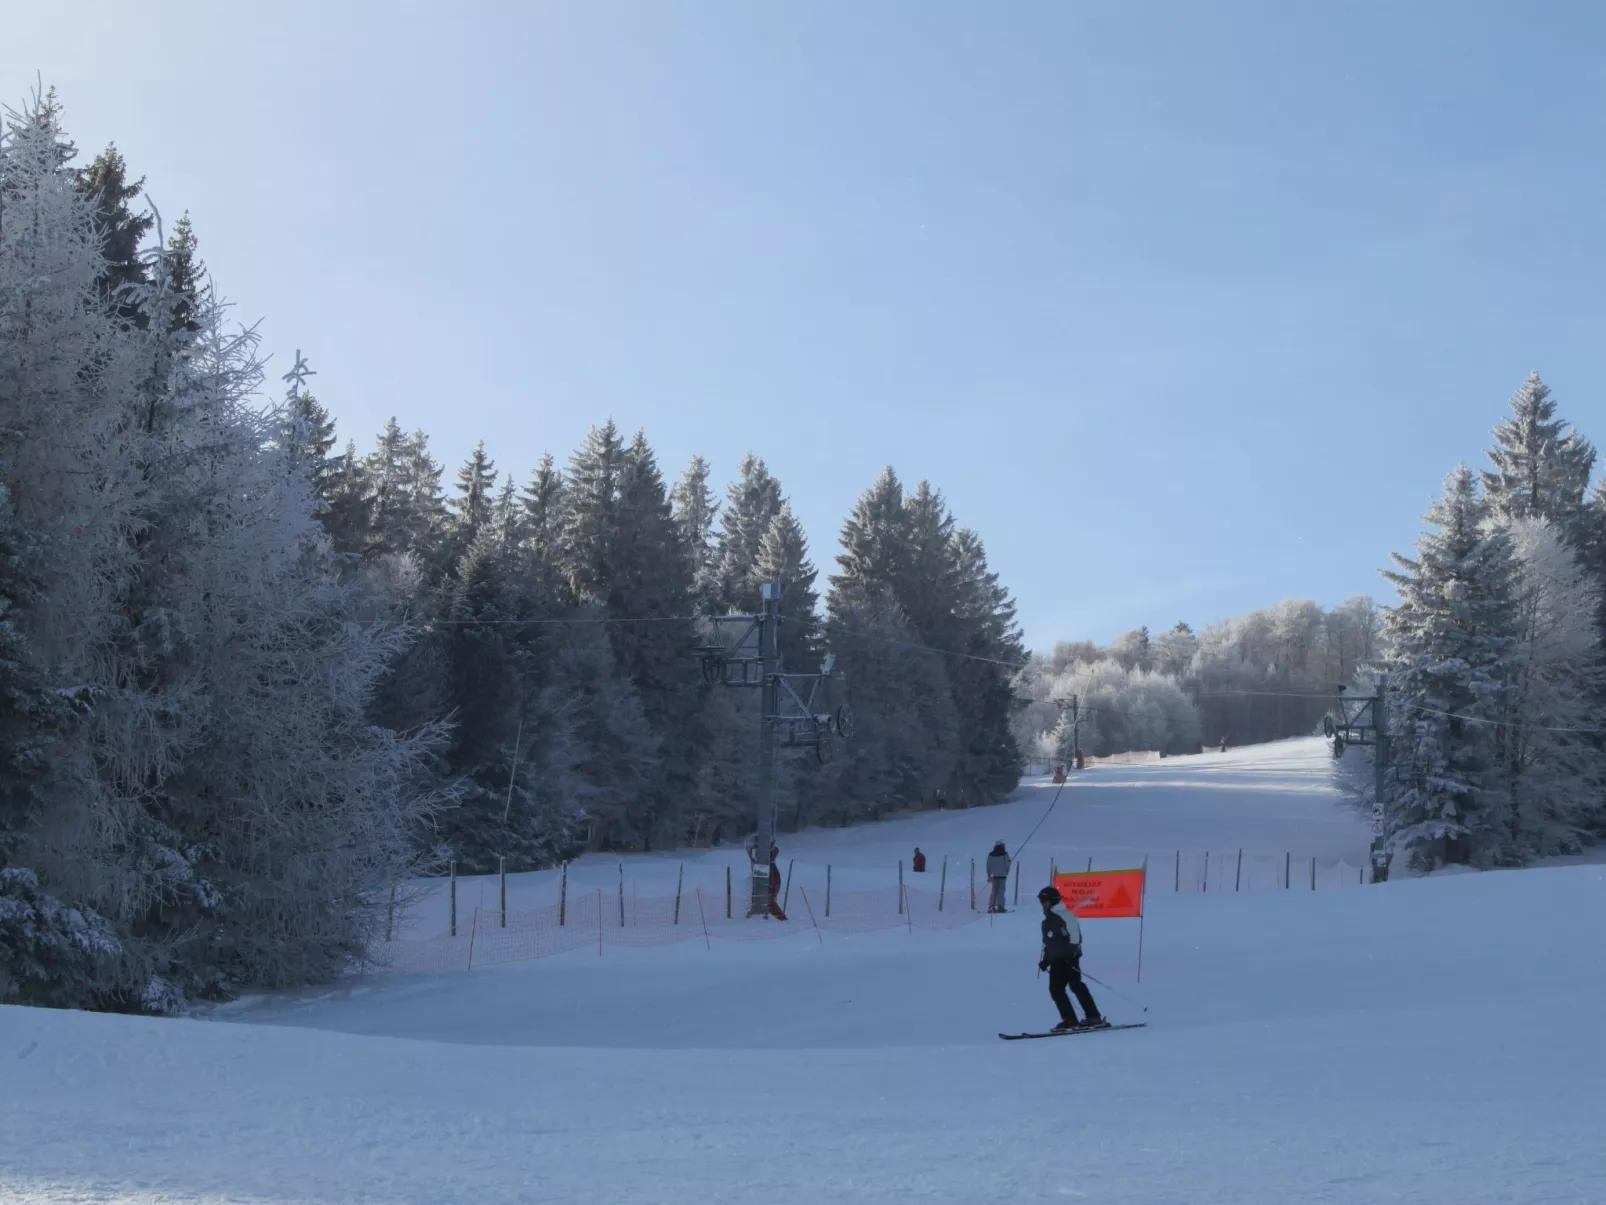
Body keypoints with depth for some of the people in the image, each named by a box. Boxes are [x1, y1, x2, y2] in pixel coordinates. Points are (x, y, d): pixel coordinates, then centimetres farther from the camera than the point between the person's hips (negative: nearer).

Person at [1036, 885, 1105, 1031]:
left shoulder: (1063, 915, -8)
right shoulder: (1047, 921, 21)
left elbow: (1075, 935, -16)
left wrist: (1072, 953, -22)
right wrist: (1045, 960, 21)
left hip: (1069, 959, -9)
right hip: (1056, 961, 9)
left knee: (1076, 986, -15)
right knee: (1055, 989, 0)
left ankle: (1094, 1017, -13)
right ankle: (1069, 1020, 1)